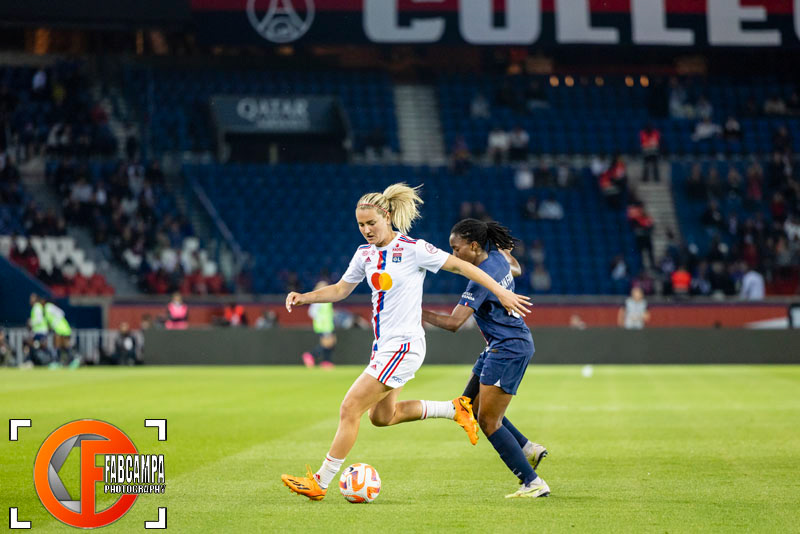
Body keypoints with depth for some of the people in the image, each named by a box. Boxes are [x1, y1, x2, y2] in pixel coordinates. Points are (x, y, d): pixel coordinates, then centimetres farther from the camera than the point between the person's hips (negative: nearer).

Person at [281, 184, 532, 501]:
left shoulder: (413, 249, -13)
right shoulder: (365, 253, 7)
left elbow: (461, 266, -7)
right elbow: (340, 289, 18)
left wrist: (501, 292, -6)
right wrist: (304, 298, 2)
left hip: (404, 346, -9)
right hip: (383, 345, 9)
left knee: (350, 409, -10)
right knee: (382, 416, 19)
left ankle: (320, 483, -4)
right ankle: (455, 409, 31)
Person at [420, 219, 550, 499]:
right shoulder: (498, 256, 2)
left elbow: (453, 322, -27)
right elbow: (516, 270, 27)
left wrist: (419, 313, -19)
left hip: (508, 349, -10)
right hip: (502, 347, 10)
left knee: (488, 420, -6)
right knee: (470, 405, 15)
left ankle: (533, 483, -2)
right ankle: (528, 448, 17)